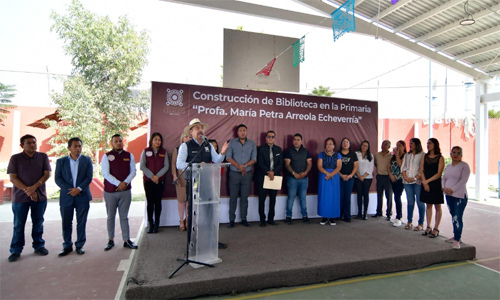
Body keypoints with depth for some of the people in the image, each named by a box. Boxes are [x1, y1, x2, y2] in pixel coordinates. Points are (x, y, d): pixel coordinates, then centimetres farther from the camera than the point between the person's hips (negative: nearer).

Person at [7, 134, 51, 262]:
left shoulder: (43, 157, 4)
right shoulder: (15, 158, 1)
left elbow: (47, 174, -1)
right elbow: (12, 178, -4)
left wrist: (34, 187, -16)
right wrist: (28, 191, -13)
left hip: (40, 196, 1)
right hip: (20, 197, -1)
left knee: (38, 222, 9)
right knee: (19, 224, 5)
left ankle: (39, 246, 21)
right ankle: (16, 250, 17)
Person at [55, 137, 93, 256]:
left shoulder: (87, 160, 5)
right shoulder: (61, 161, 7)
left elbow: (89, 177, -1)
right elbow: (58, 178, 1)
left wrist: (79, 189, -13)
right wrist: (69, 189, -12)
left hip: (82, 196, 0)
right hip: (66, 196, 1)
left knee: (81, 223, 5)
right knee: (66, 223, 6)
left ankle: (80, 245, 17)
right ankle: (67, 246, 20)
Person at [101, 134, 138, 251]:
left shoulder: (129, 155, 6)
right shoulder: (106, 156, -1)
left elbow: (133, 171, 2)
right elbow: (106, 174, -8)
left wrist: (125, 183, -12)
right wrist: (118, 183, -17)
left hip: (125, 191, 1)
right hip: (110, 192, -1)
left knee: (124, 217, 8)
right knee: (110, 217, 10)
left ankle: (127, 240, 13)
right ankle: (111, 240, 23)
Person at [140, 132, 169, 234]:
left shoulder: (164, 152, 7)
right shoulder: (145, 151, 4)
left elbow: (166, 166, 1)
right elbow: (142, 166, -2)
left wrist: (157, 176, -12)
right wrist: (151, 176, -11)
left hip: (160, 180, 1)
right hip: (148, 180, -1)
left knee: (158, 202, 2)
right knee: (150, 202, 2)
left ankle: (156, 223, 11)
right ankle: (150, 223, 12)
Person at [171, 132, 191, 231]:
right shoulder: (177, 149, 6)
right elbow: (173, 163, 5)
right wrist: (175, 176, -5)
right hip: (180, 178, -1)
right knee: (181, 199, 1)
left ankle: (187, 220, 16)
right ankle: (181, 221, 12)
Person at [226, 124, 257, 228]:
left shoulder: (252, 143, 8)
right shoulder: (232, 142, 4)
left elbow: (254, 159, 1)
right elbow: (228, 157, -4)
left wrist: (244, 166, -14)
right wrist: (238, 166, -14)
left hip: (247, 174, 1)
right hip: (234, 173, -1)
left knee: (244, 198, 6)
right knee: (233, 197, 1)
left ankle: (243, 219, 16)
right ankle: (231, 220, 9)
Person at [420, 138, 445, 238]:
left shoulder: (440, 158, -4)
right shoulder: (425, 157, 9)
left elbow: (439, 173, -10)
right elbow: (421, 170, 5)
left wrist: (427, 181, -14)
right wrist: (424, 182, -7)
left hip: (436, 184, -4)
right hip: (425, 184, 4)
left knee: (437, 207, 3)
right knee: (428, 205, 10)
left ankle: (436, 229, 10)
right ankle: (428, 227, 17)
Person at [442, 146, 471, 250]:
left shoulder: (464, 165, -5)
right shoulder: (448, 166, 15)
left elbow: (463, 180, -14)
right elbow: (444, 179, 14)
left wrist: (453, 189, -19)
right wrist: (444, 188, -6)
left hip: (460, 195, -6)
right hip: (448, 195, 7)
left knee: (458, 217, -9)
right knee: (453, 217, 14)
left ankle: (457, 240, -6)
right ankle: (456, 236, 26)